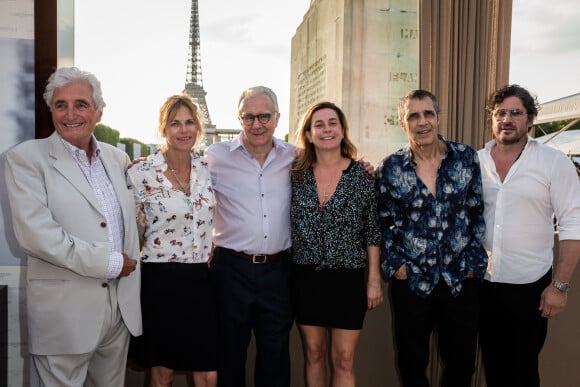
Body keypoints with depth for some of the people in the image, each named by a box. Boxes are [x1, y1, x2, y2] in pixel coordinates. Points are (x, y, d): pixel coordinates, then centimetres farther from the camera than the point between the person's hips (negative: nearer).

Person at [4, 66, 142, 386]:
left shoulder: (117, 158, 9)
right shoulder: (26, 158, -7)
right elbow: (34, 233, -18)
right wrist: (109, 262, -17)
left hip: (122, 307, 5)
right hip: (64, 312, -5)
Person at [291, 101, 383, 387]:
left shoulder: (362, 175, -3)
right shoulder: (296, 175, 1)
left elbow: (373, 231, -1)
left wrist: (374, 279, -3)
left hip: (347, 278, -1)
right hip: (305, 278, 2)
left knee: (343, 360, 4)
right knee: (313, 354, 13)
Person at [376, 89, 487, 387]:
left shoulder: (466, 157, -1)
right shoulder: (390, 168, -3)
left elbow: (477, 214, 4)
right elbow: (383, 223, 4)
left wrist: (474, 262, 0)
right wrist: (394, 264, -4)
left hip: (461, 281, 1)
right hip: (411, 281, -1)